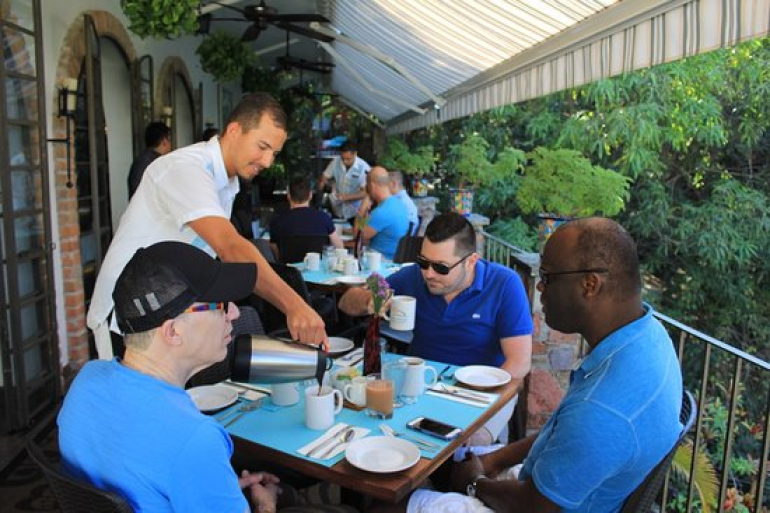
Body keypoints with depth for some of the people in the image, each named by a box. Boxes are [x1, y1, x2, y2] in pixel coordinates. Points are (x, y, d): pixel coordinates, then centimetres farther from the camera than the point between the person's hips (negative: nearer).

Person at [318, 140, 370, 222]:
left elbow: (365, 193, -20)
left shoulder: (364, 168, -19)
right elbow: (324, 177, 2)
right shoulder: (335, 161, -8)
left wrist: (346, 197, -32)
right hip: (337, 210, 3)